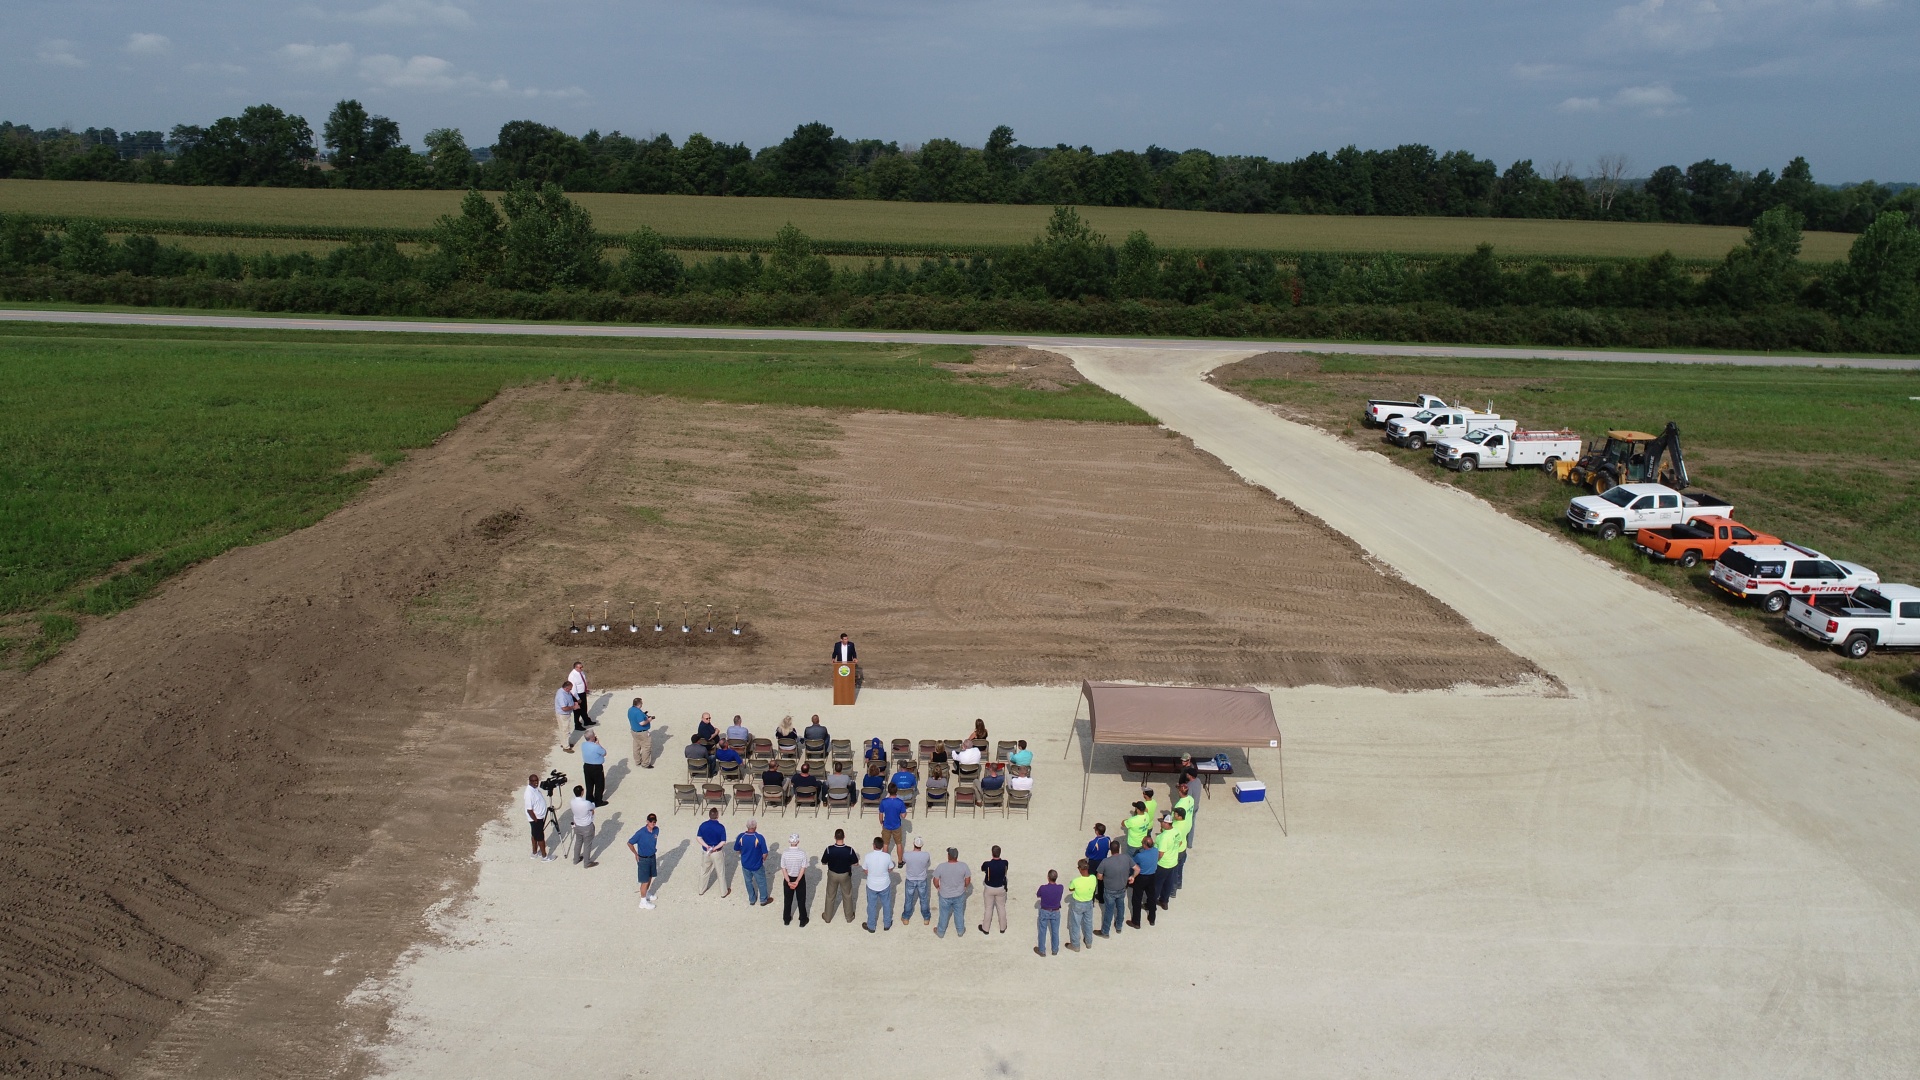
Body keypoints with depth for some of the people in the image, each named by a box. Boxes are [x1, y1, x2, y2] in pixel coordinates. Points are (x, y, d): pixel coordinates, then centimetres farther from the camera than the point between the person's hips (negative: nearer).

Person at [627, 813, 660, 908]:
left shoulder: (656, 830, -8)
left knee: (650, 878, 20)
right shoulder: (641, 833, -26)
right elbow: (629, 843, -16)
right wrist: (636, 854, -8)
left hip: (652, 857, 6)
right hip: (643, 859, -6)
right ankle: (643, 901, 16)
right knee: (645, 881, 2)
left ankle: (645, 895, 41)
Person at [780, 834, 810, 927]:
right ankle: (803, 921, 29)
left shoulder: (784, 854, -17)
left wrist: (789, 882, -15)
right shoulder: (802, 854, -21)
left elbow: (783, 869, -16)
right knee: (801, 900, 16)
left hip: (788, 879, 1)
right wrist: (797, 882, -17)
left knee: (788, 900, 20)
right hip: (800, 879, -1)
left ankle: (787, 920, 36)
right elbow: (803, 869, -19)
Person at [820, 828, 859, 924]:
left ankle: (828, 917, 37)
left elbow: (823, 863, -9)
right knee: (847, 896, 21)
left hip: (832, 875, 0)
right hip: (845, 875, 0)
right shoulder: (849, 850, -26)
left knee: (830, 896, 21)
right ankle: (849, 917, 36)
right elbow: (856, 863, -12)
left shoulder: (829, 849, -24)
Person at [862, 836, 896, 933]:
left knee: (871, 906, 19)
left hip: (871, 885, 0)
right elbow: (890, 869, -4)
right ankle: (887, 924, 40)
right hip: (885, 885, 0)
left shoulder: (868, 856, -22)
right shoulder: (887, 856, -21)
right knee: (886, 904, 23)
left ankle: (871, 927, 35)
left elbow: (865, 871, -7)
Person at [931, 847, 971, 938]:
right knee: (959, 913, 24)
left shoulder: (941, 867, -27)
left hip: (945, 896, -1)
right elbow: (968, 880, -9)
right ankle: (961, 931, 43)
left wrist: (938, 887, 8)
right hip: (959, 895, 1)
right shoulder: (963, 866, -22)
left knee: (944, 914, 22)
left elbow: (935, 881, -13)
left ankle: (941, 932, 41)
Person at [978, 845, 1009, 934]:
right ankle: (1002, 928, 38)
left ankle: (985, 928, 33)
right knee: (1001, 908, 21)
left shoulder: (987, 864, -29)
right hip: (1001, 889, 1)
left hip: (989, 889, -1)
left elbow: (982, 869, -5)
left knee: (989, 909, 17)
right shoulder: (1005, 863, -22)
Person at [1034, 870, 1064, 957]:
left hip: (1044, 912, -2)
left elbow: (1038, 895, -5)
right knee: (1055, 932, 21)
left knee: (1043, 932, 17)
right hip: (1055, 912, 2)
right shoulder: (1061, 888, -23)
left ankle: (1042, 951, 31)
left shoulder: (1043, 888, -27)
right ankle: (1055, 950, 36)